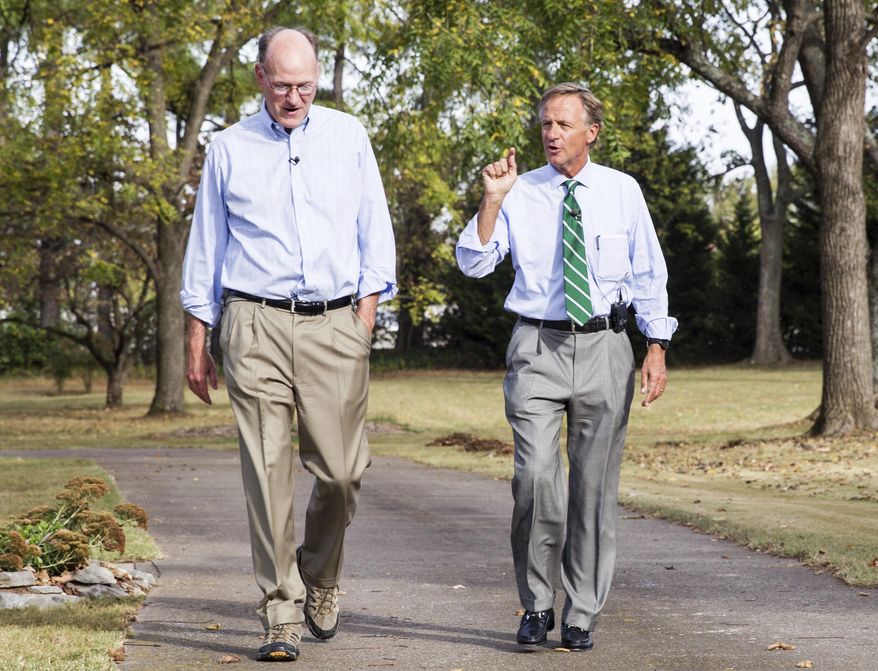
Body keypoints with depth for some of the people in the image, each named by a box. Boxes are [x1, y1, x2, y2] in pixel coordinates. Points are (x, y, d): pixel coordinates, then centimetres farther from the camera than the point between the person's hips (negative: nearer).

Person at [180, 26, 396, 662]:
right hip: (256, 326, -1)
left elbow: (375, 230, 12)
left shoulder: (349, 137, 10)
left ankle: (320, 578, 25)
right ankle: (282, 613, -1)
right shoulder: (229, 149, 9)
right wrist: (197, 345, 11)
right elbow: (205, 250, 14)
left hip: (336, 325, 1)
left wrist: (366, 316, 2)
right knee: (268, 473, -6)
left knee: (341, 469, -2)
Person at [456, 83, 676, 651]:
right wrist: (491, 200, -14)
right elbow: (473, 263, -3)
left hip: (604, 348, 1)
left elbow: (648, 276, 7)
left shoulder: (623, 192, 5)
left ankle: (583, 615, 16)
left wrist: (657, 349, 0)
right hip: (537, 349, -1)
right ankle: (538, 605, 4)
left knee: (595, 486, 5)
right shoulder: (519, 193, 3)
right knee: (536, 478, -14)